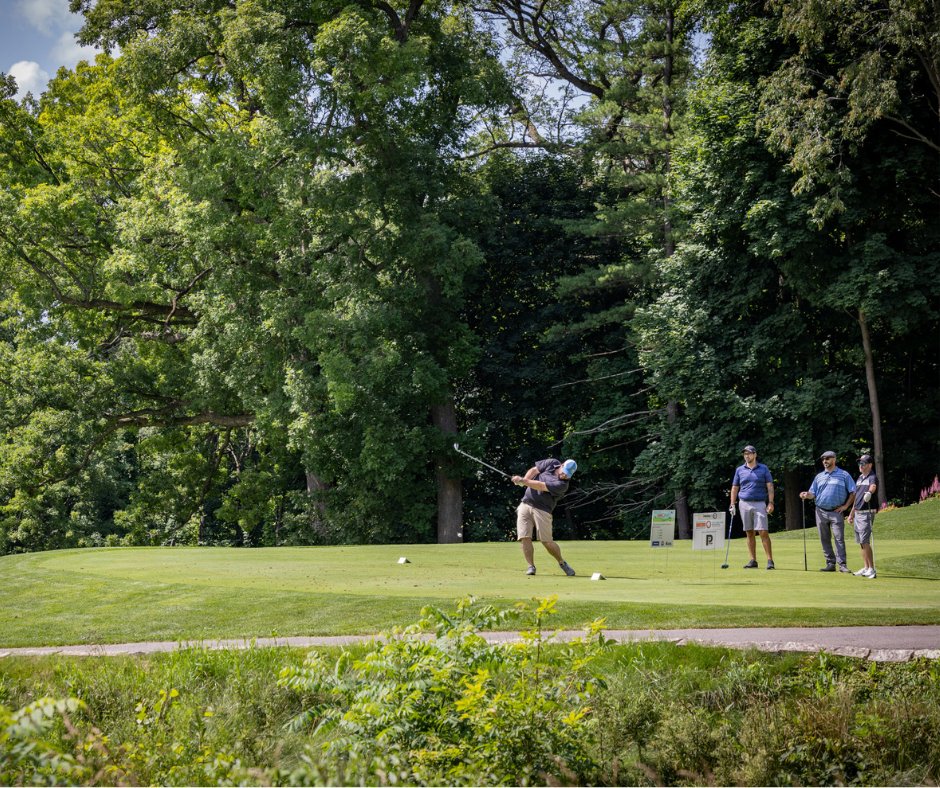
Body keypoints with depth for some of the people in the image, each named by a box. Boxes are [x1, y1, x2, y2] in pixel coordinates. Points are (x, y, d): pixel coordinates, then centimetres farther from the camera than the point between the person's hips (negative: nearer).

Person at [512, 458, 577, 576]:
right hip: (526, 504, 4)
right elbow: (534, 470, 5)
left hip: (542, 510, -4)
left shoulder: (562, 484, -15)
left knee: (546, 541, -5)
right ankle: (531, 566, 2)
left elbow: (541, 486, -20)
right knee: (524, 538, -8)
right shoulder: (552, 463, 4)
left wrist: (523, 481, -20)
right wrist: (524, 479, -15)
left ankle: (562, 563, 19)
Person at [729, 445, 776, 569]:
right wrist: (733, 505, 4)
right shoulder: (739, 470, 10)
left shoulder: (763, 469, 4)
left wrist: (771, 503, -8)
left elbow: (770, 486, 2)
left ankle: (770, 560, -8)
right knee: (749, 533, 4)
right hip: (744, 504, 3)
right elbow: (735, 488, 13)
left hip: (760, 504, -3)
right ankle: (753, 560, 8)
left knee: (763, 532, -10)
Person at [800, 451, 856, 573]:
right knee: (825, 539, 5)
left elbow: (853, 492, 4)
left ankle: (842, 564, -10)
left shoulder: (844, 475, 3)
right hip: (821, 511, 4)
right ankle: (830, 564, 11)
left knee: (839, 538, -10)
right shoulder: (819, 476, 15)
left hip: (836, 512, -4)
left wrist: (846, 506, -4)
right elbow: (813, 493, 14)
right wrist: (806, 495, -8)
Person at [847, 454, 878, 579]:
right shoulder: (859, 478, 16)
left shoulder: (872, 478, -11)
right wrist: (851, 513, 25)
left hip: (867, 513, -9)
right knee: (861, 542, 10)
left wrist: (869, 492, -58)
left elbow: (873, 487, -35)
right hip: (858, 513, 9)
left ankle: (872, 569, -9)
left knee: (865, 541, -12)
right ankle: (866, 568, 17)